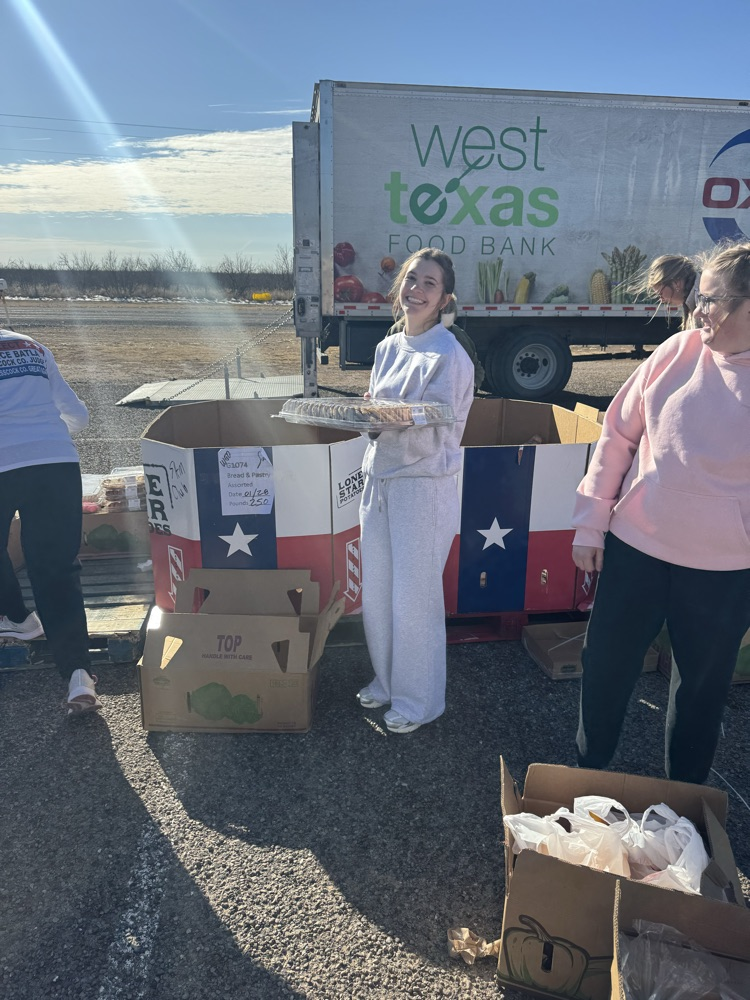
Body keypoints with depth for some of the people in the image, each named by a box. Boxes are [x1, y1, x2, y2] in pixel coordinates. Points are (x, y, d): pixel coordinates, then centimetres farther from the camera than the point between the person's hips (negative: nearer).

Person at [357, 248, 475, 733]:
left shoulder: (450, 356, -12)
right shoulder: (388, 348, 10)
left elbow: (434, 435, -18)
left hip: (424, 486, -7)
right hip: (379, 479, 7)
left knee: (414, 599, 4)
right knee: (376, 592, 15)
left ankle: (419, 699, 25)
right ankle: (387, 680, 37)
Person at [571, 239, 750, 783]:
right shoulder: (680, 351, -4)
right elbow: (619, 436, 1)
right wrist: (590, 525, 1)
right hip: (635, 545, 2)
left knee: (703, 682, 16)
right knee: (606, 664, 13)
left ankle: (684, 792, 41)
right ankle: (589, 767, 39)